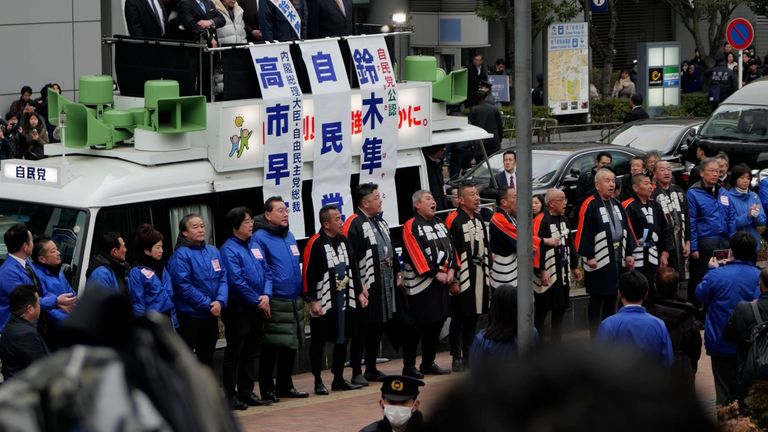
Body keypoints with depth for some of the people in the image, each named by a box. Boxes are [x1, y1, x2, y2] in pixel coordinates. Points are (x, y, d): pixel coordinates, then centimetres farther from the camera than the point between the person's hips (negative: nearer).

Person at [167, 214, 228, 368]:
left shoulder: (213, 251, 7)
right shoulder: (181, 255, -12)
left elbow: (223, 278, 4)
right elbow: (184, 286, -17)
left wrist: (220, 301, -13)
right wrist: (208, 304, -16)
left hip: (211, 316, 6)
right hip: (189, 316, -6)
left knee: (207, 357, 17)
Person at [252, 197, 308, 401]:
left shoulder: (289, 236, 14)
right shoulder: (260, 238, -10)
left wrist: (302, 293, 18)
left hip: (294, 301, 8)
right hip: (274, 303, -8)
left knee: (291, 346, 13)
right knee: (270, 348, -2)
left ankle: (285, 385, 24)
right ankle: (267, 389, 6)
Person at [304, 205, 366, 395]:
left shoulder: (343, 240, 9)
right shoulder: (315, 244, -14)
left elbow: (353, 268, 17)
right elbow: (308, 274, -15)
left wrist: (359, 292, 15)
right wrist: (312, 301, -17)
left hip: (345, 301, 7)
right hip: (324, 304, -7)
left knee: (342, 339, 12)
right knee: (319, 342, 3)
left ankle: (339, 379, 22)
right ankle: (318, 381, 11)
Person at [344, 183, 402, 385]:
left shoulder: (381, 223, 16)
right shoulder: (353, 224, -13)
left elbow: (391, 251, 25)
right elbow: (349, 258, -18)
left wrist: (398, 273, 17)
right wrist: (358, 286, -20)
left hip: (386, 286, 8)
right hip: (366, 288, -8)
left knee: (378, 328, 13)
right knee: (362, 329, -4)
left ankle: (371, 369, 21)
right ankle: (356, 373, 2)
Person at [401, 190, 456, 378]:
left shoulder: (440, 223, 15)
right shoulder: (411, 227, -9)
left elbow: (450, 247, 12)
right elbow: (416, 253, -16)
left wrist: (451, 270, -2)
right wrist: (435, 273, -16)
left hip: (442, 281, 8)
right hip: (420, 283, -8)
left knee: (436, 323, 11)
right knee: (416, 326, -6)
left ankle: (428, 363, 22)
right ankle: (409, 366, 0)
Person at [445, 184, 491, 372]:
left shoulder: (479, 219, 14)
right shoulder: (453, 220, -12)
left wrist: (487, 271, 17)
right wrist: (453, 280, -18)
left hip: (480, 274, 8)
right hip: (463, 276, -8)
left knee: (473, 317, 12)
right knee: (459, 318, -2)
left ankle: (468, 355, 20)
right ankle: (457, 358, 3)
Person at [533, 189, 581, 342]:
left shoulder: (563, 219, 14)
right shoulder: (540, 221, -14)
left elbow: (570, 244, 21)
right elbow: (536, 246, -18)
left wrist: (574, 266, 20)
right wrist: (541, 271, -20)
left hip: (563, 272, 8)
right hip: (547, 274, -8)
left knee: (560, 308, 13)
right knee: (541, 311, -2)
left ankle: (557, 342, 22)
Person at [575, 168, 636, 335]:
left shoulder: (617, 204, 14)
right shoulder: (590, 205, -10)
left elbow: (626, 229, 18)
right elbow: (584, 232, -15)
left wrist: (628, 253, 12)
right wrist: (589, 256, -18)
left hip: (617, 258, 7)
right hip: (599, 261, -7)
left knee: (611, 298, 12)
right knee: (597, 299, -1)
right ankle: (595, 337, 4)